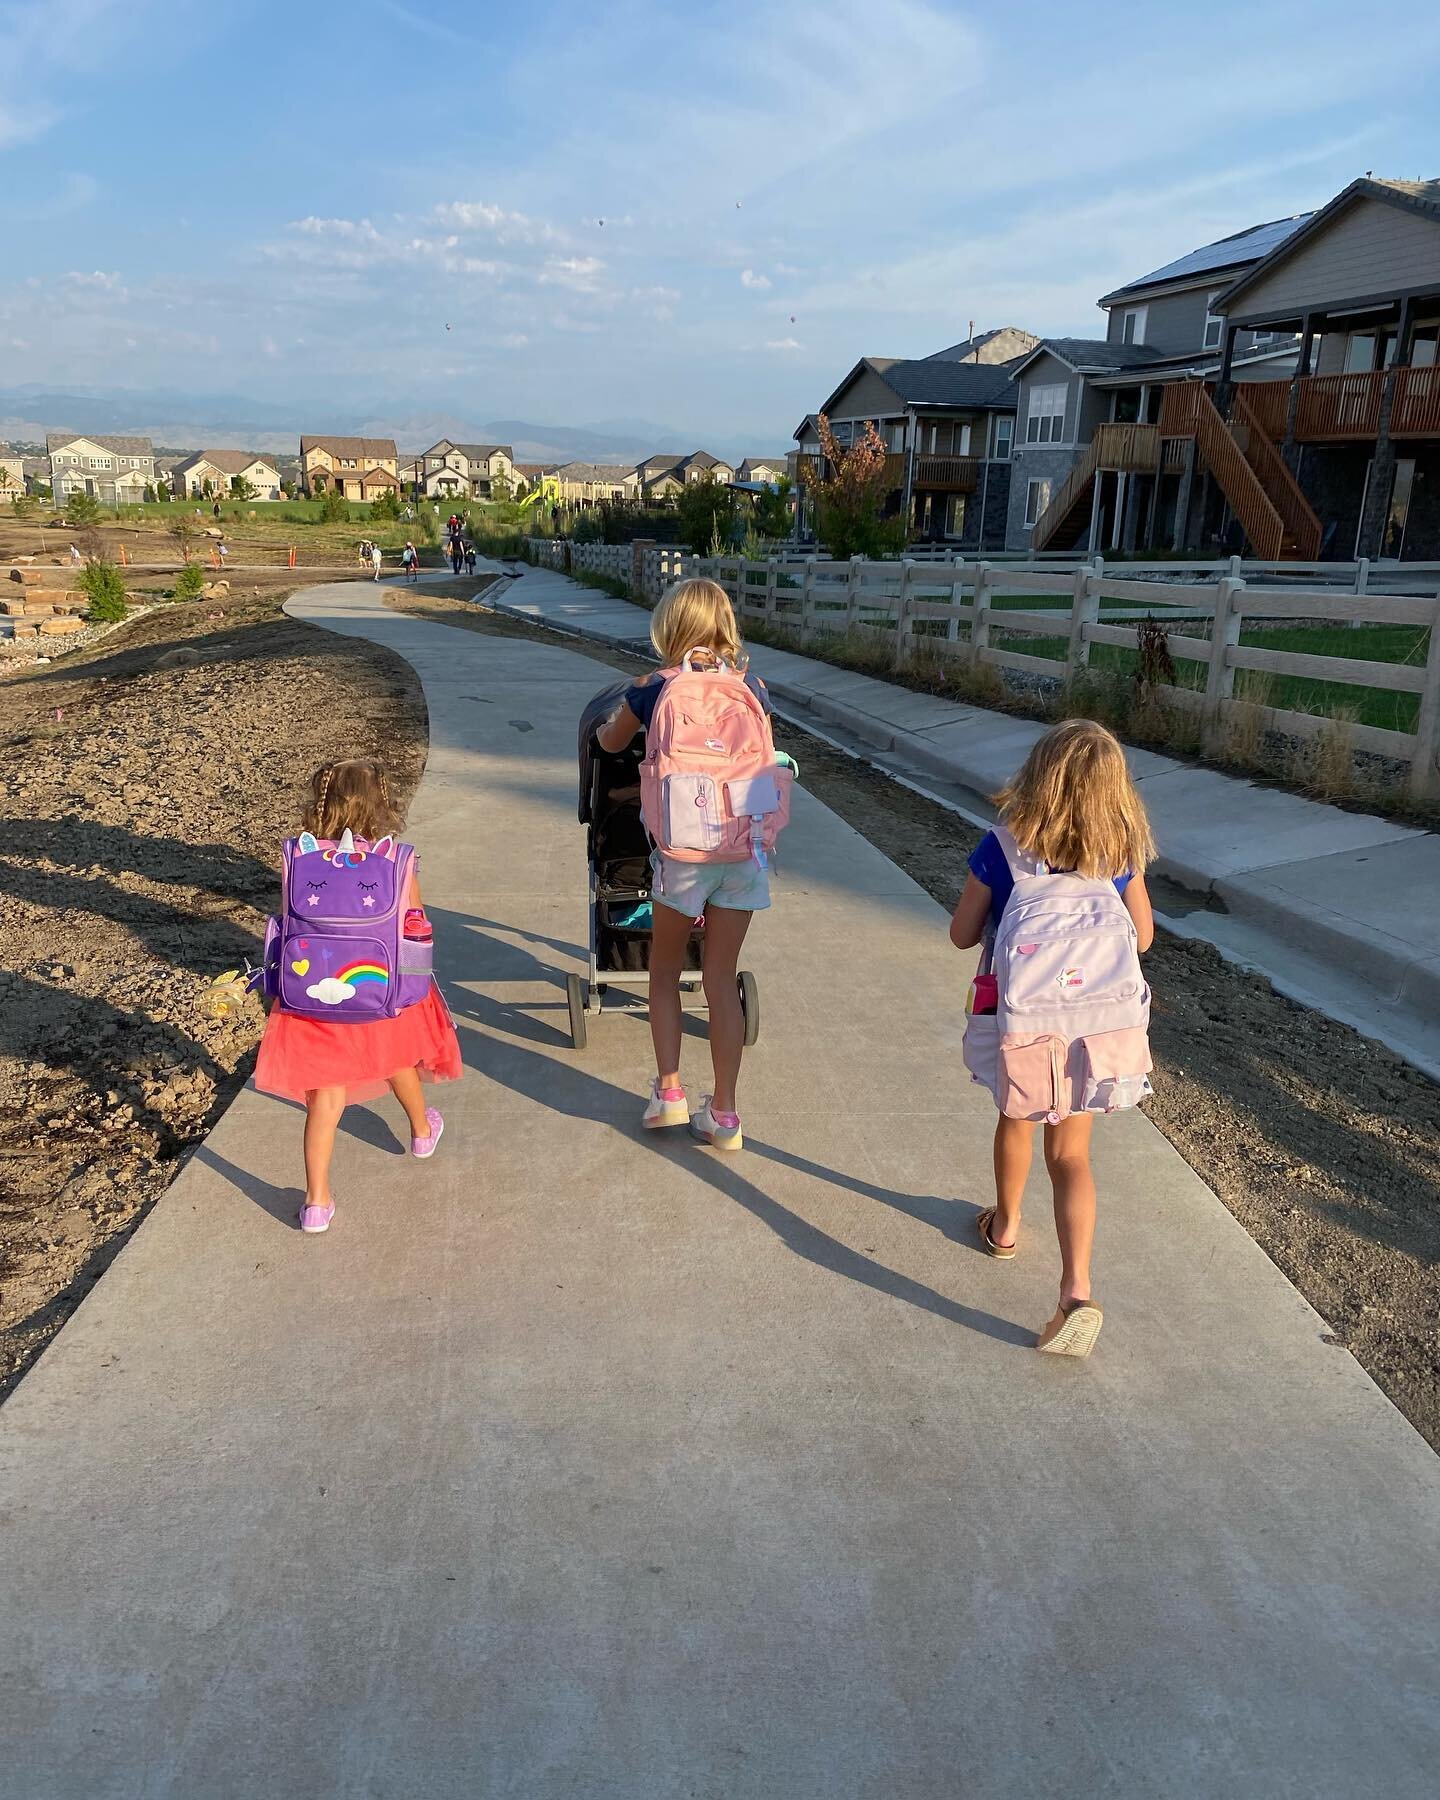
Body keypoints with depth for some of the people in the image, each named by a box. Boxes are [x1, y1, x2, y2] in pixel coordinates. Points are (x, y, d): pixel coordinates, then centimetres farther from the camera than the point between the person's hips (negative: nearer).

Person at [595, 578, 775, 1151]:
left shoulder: (651, 690, -3)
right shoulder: (751, 688, 3)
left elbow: (610, 743, 17)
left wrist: (606, 726, 40)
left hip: (684, 849, -2)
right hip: (745, 846, 3)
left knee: (665, 973, 18)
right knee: (721, 979, 10)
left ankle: (668, 1093, 17)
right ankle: (723, 1115, 14)